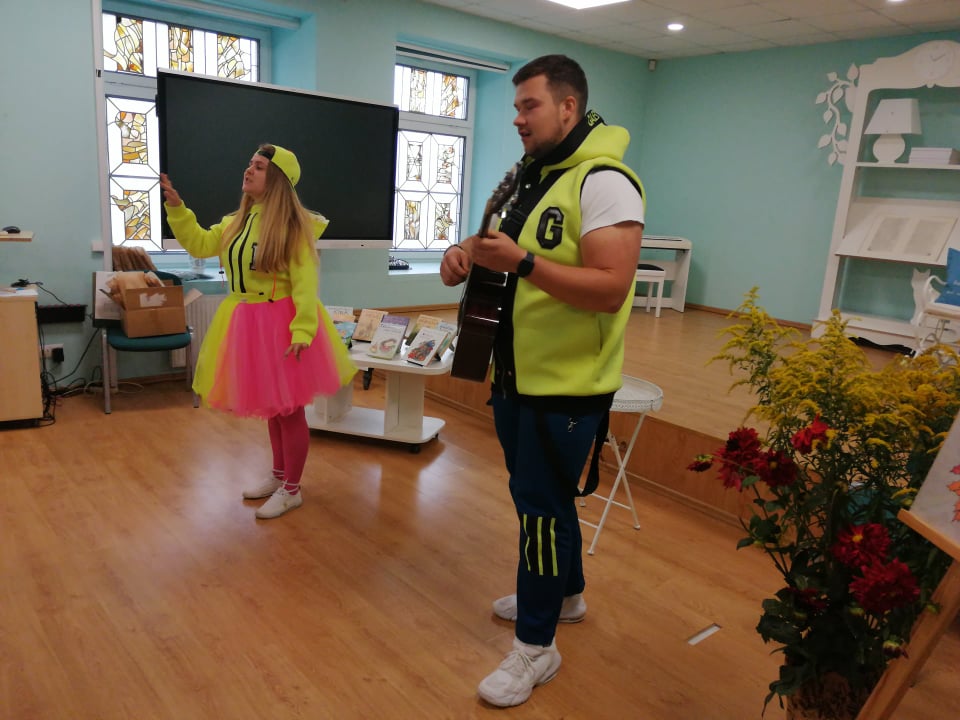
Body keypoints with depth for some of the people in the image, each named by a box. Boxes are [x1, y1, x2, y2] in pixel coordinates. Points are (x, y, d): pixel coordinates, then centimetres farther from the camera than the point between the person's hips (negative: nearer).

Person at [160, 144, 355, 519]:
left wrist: (302, 331, -25)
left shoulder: (294, 225, -14)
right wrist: (175, 207, 4)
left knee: (288, 407, 3)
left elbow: (305, 283, -18)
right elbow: (200, 245, 14)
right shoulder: (237, 221, 10)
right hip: (247, 322, 8)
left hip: (280, 321, -7)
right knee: (271, 404, 19)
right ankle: (278, 475, 36)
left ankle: (292, 490, 18)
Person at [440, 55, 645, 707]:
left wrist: (522, 262, -30)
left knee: (542, 506, 0)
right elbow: (504, 246, 21)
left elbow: (611, 289, -25)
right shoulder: (529, 179, 13)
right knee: (538, 495, 21)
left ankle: (536, 647, 18)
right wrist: (469, 251, -2)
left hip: (566, 385, -9)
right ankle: (565, 593, 43)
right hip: (518, 374, 9)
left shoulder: (604, 182, -17)